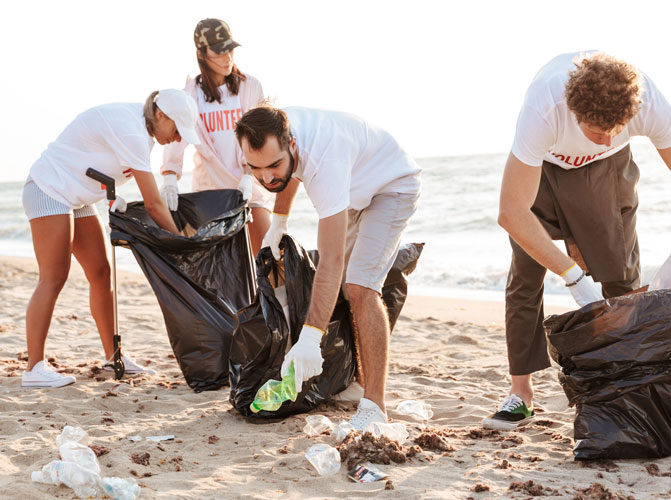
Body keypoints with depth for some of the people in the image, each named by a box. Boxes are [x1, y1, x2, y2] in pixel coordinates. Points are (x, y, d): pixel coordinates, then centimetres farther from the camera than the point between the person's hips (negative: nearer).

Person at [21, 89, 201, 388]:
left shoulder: (141, 129, 6)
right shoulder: (130, 131, -26)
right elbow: (153, 203, -25)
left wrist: (115, 199, -12)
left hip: (75, 199, 10)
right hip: (49, 189, -10)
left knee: (101, 273, 6)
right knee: (54, 277, -13)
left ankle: (112, 356, 12)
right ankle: (34, 368, -12)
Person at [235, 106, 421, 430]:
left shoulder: (325, 161, -45)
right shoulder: (274, 131, -22)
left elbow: (331, 260, -48)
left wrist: (310, 338, -53)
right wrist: (279, 221, 12)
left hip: (392, 187, -8)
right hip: (352, 189, 8)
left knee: (359, 287, -24)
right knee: (331, 283, 10)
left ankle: (373, 407, -24)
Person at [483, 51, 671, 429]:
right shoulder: (544, 108, -43)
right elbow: (511, 214, -40)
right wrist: (574, 276, -42)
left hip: (607, 169, 2)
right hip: (542, 164, -2)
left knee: (623, 277, -4)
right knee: (526, 274, -9)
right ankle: (521, 393, -1)